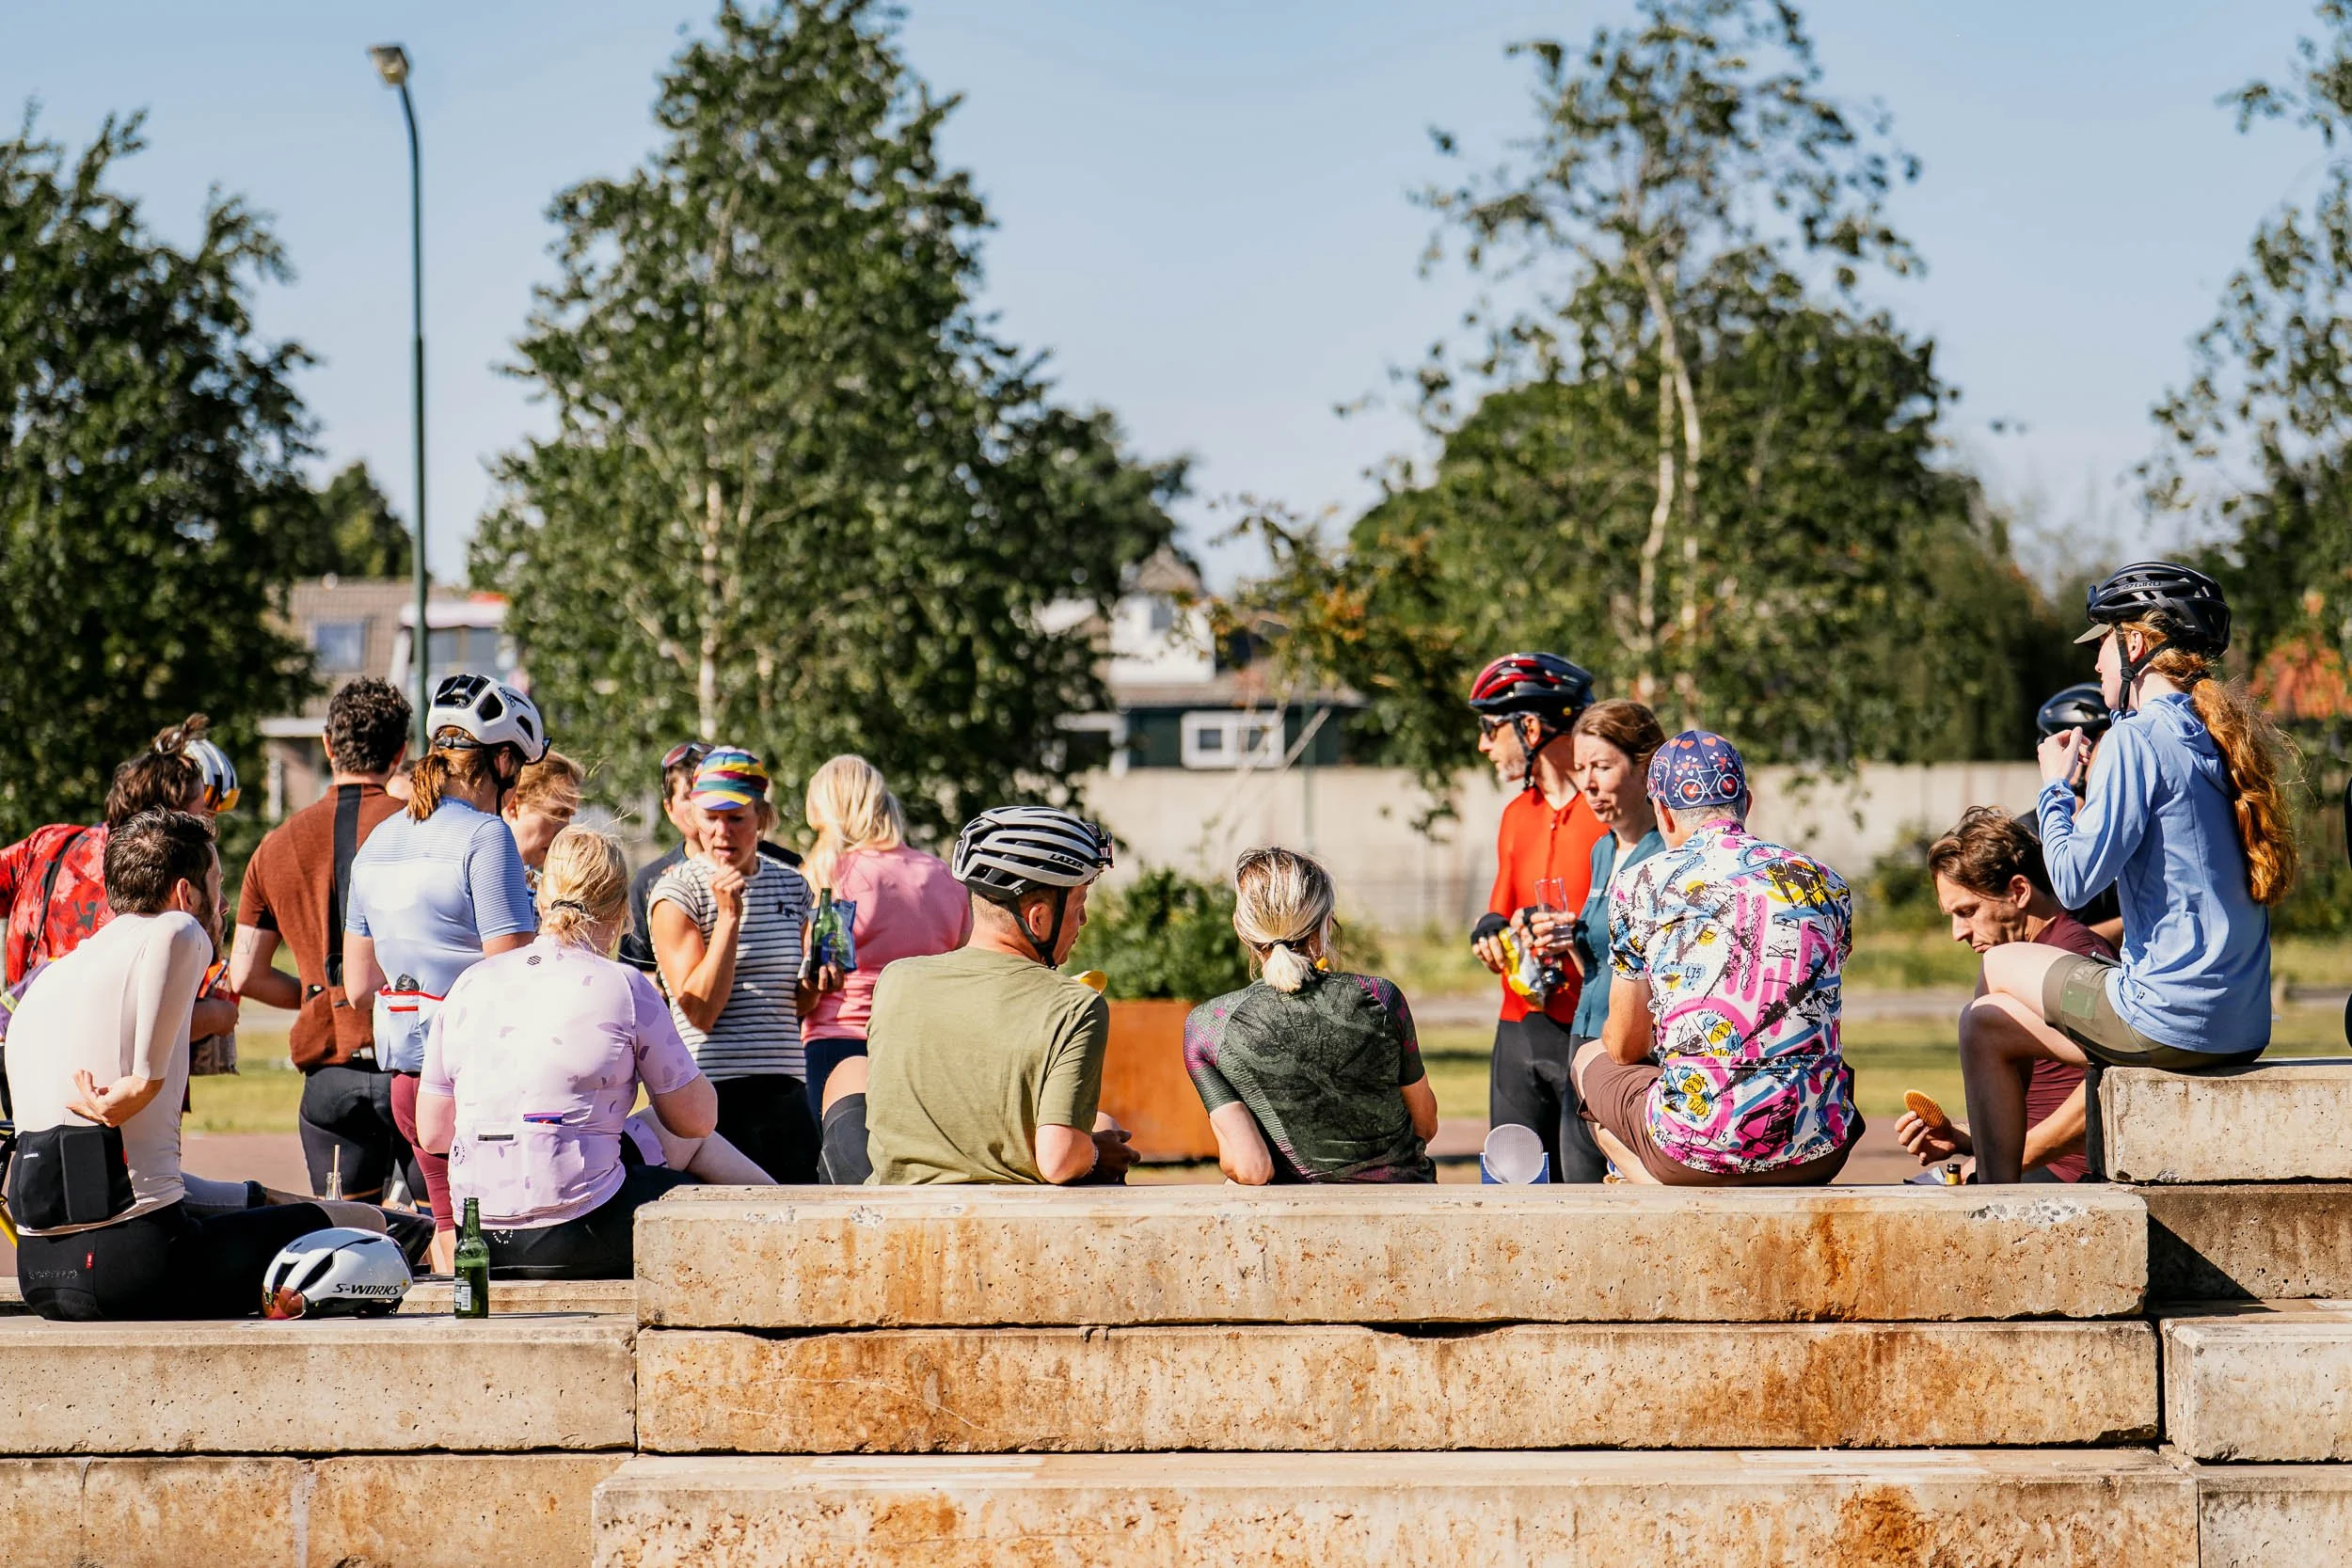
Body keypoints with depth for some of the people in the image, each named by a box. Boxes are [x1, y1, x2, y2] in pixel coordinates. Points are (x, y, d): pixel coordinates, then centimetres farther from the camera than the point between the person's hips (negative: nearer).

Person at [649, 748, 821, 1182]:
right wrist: (729, 915, -14)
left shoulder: (790, 885, 13)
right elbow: (700, 1011, -12)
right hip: (714, 1093, -5)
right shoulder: (678, 891, -3)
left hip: (787, 1092, 5)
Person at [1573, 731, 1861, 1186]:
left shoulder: (1641, 886, 2)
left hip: (1699, 1147, -4)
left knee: (1591, 1058, 28)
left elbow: (1625, 1047, 10)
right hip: (1819, 1152, 4)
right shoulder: (1824, 883, 11)